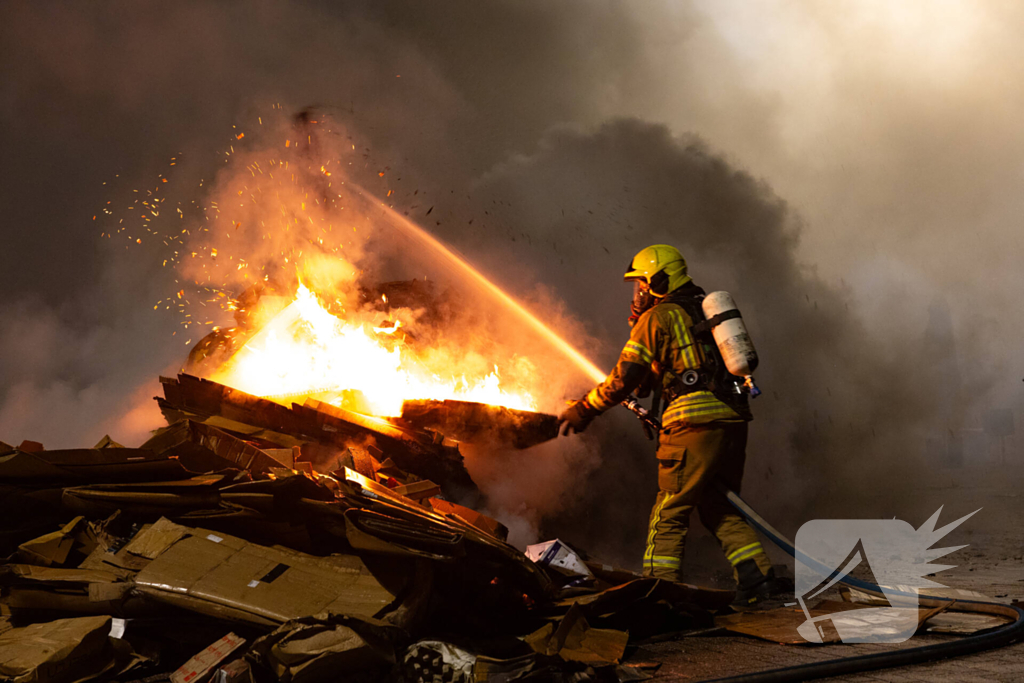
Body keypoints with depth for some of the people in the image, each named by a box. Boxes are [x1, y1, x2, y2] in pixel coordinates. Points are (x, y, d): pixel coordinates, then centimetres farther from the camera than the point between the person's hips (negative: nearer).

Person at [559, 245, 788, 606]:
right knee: (721, 508, 17)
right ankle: (757, 576, 9)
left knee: (669, 511, -1)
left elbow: (625, 376, -5)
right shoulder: (703, 311, 23)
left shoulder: (658, 317, -1)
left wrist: (584, 410, 4)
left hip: (695, 423, -8)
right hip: (733, 418, 8)